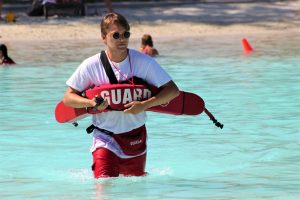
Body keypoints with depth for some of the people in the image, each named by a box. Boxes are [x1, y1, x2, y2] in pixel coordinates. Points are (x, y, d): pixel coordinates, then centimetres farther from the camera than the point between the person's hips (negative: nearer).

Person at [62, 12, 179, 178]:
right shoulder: (91, 65, -10)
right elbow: (68, 98, -5)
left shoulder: (143, 62, -9)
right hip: (105, 137, -2)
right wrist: (92, 103, -25)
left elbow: (173, 90, -10)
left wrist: (145, 105, -24)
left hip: (135, 137, 2)